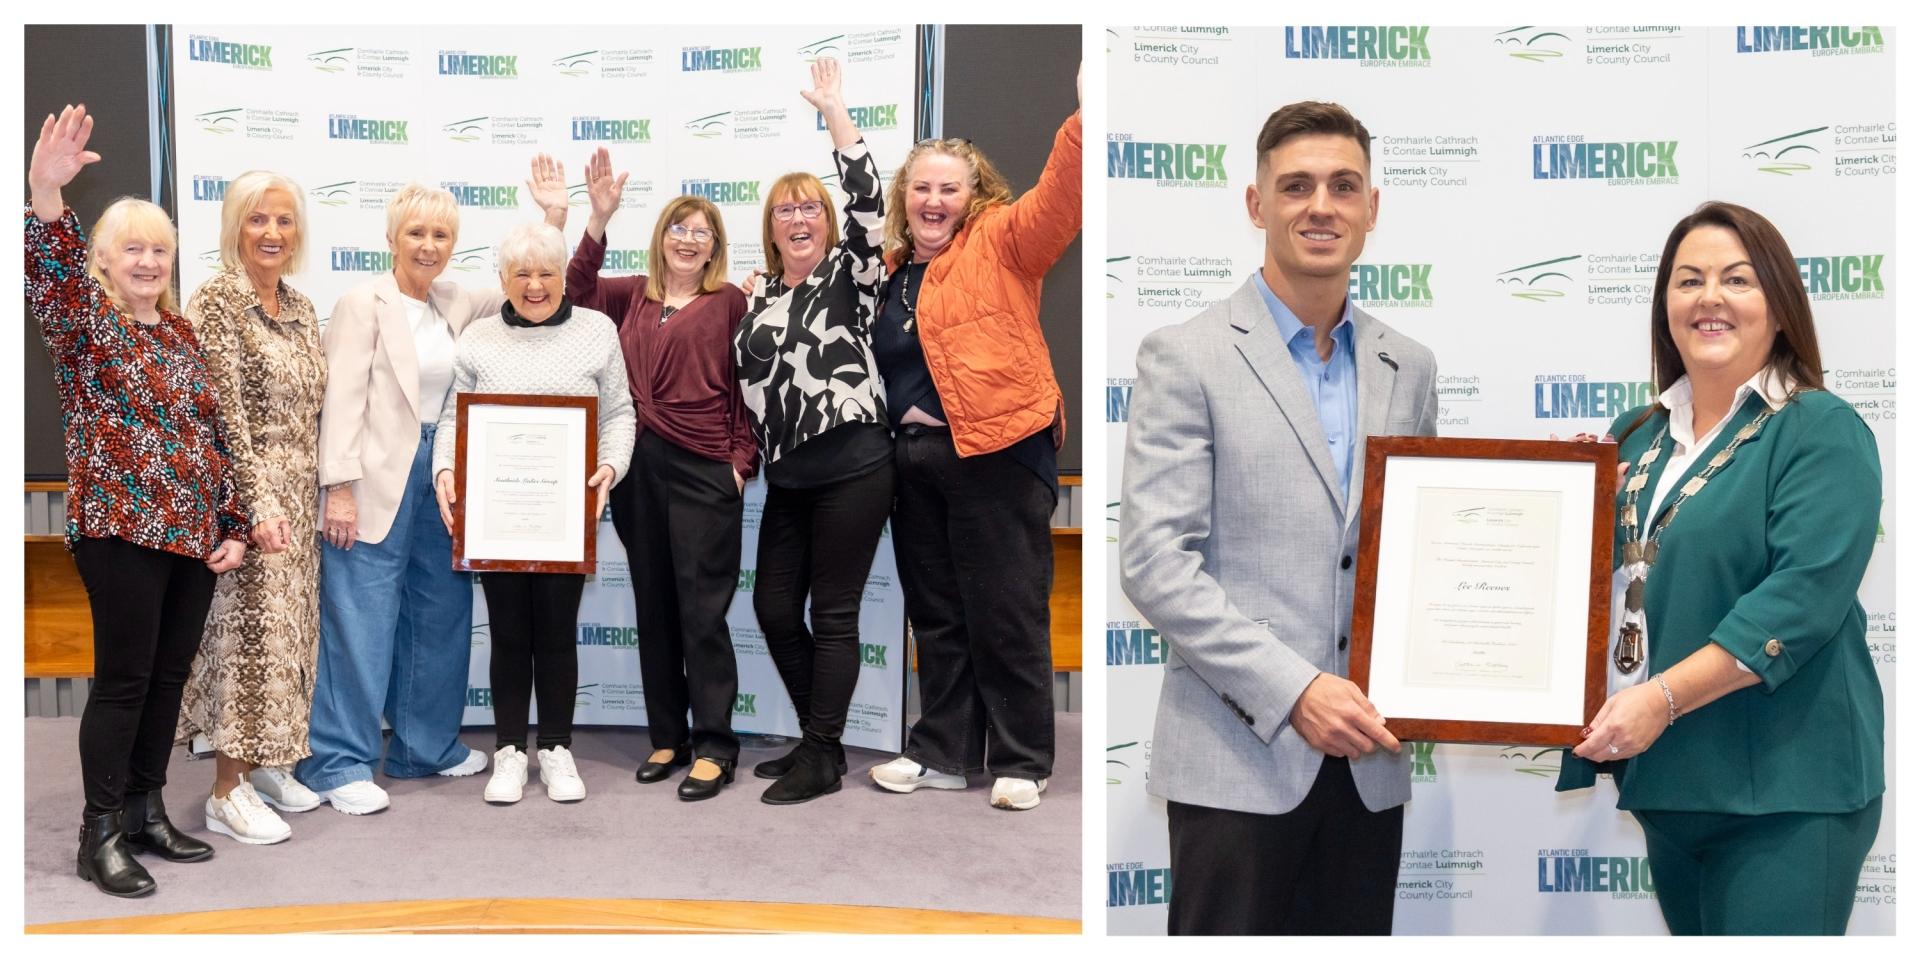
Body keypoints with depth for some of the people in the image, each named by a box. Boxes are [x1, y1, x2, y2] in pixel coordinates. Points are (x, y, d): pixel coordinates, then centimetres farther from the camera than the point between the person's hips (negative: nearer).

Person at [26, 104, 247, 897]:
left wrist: (232, 524, 10)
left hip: (195, 532, 6)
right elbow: (48, 271, -24)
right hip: (122, 530, -6)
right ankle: (100, 834, 7)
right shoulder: (84, 321, -2)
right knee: (124, 678, -3)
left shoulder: (183, 333, 14)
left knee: (170, 675, 10)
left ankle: (146, 812, 22)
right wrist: (46, 192, -43)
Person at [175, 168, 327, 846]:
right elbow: (225, 416, -17)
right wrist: (256, 507, -20)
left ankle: (267, 764, 26)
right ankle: (228, 792, 4)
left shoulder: (301, 308, 12)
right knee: (249, 630, -5)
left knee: (290, 630, 13)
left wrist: (316, 495, 13)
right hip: (247, 496, -8)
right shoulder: (215, 304, -11)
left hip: (298, 496, 8)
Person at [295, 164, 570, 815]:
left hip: (440, 474, 7)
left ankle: (425, 745, 27)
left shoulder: (455, 303, 11)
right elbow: (343, 400, -13)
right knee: (362, 620, -3)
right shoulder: (364, 304, -8)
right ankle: (338, 762, 7)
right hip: (377, 481, -7)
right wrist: (339, 489, -18)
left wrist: (554, 216, 7)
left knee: (442, 611, 13)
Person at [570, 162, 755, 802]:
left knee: (702, 609, -3)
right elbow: (578, 287, 1)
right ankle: (667, 736, 22)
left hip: (704, 471, -5)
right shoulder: (632, 296, 13)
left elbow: (746, 386, -1)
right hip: (637, 466, 5)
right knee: (653, 605, 11)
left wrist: (742, 458, -6)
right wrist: (599, 219, -8)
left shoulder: (729, 301, 0)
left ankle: (713, 746, 6)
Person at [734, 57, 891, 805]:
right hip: (787, 475, 7)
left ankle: (822, 758, 8)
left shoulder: (849, 275, -1)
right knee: (773, 608, 8)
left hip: (851, 465, -6)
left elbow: (867, 199, -16)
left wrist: (833, 111, -16)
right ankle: (818, 739, 24)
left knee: (832, 612, -1)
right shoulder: (760, 292, 14)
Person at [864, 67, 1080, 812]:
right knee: (935, 614, 14)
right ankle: (943, 752, 26)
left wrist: (1086, 116, -31)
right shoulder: (890, 272, 15)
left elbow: (1059, 199, -20)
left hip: (997, 454, -6)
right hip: (915, 462, 6)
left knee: (1006, 614, 1)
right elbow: (882, 364, 25)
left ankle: (1022, 763, 14)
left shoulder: (1000, 246, -3)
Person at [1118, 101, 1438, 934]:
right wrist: (1291, 689, -18)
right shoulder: (1185, 357, -5)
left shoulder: (1408, 368, 11)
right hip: (1238, 756, -5)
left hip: (1366, 758, 5)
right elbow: (1152, 561, -12)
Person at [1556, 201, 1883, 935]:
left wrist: (1663, 697, -25)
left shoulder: (1822, 432, -7)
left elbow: (1803, 595, -20)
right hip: (1665, 777, 6)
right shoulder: (1636, 436, 11)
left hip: (1782, 790, -6)